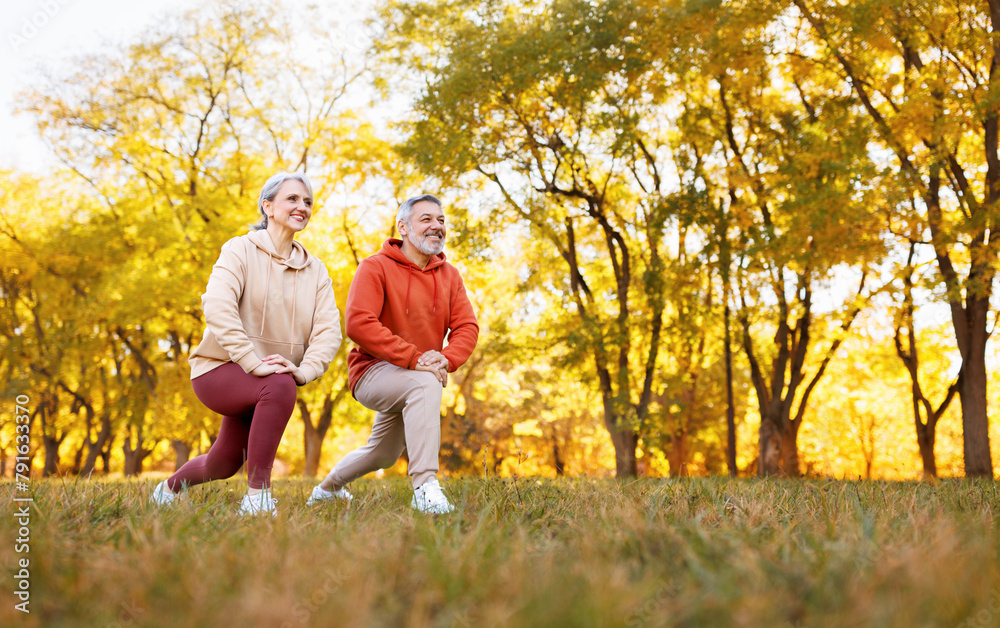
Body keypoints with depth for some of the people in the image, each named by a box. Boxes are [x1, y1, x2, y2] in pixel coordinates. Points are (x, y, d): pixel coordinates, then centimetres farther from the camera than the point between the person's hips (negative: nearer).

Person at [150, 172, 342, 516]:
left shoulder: (315, 271, 5)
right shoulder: (240, 250, -8)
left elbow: (328, 329, -6)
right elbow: (217, 307, -23)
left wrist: (304, 369, -26)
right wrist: (253, 362, -34)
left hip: (269, 384, 6)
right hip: (219, 369, -6)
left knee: (223, 465, 16)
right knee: (279, 386, -35)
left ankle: (170, 487, 49)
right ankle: (257, 495, -27)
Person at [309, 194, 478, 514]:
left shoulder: (449, 275, 3)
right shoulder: (375, 268, -15)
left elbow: (467, 326, -4)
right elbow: (358, 323, -27)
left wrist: (446, 358, -27)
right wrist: (414, 358, -33)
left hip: (415, 381, 7)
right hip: (373, 371, -7)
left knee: (382, 454, 24)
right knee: (426, 383, -38)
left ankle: (327, 489, 52)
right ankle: (425, 487, -40)